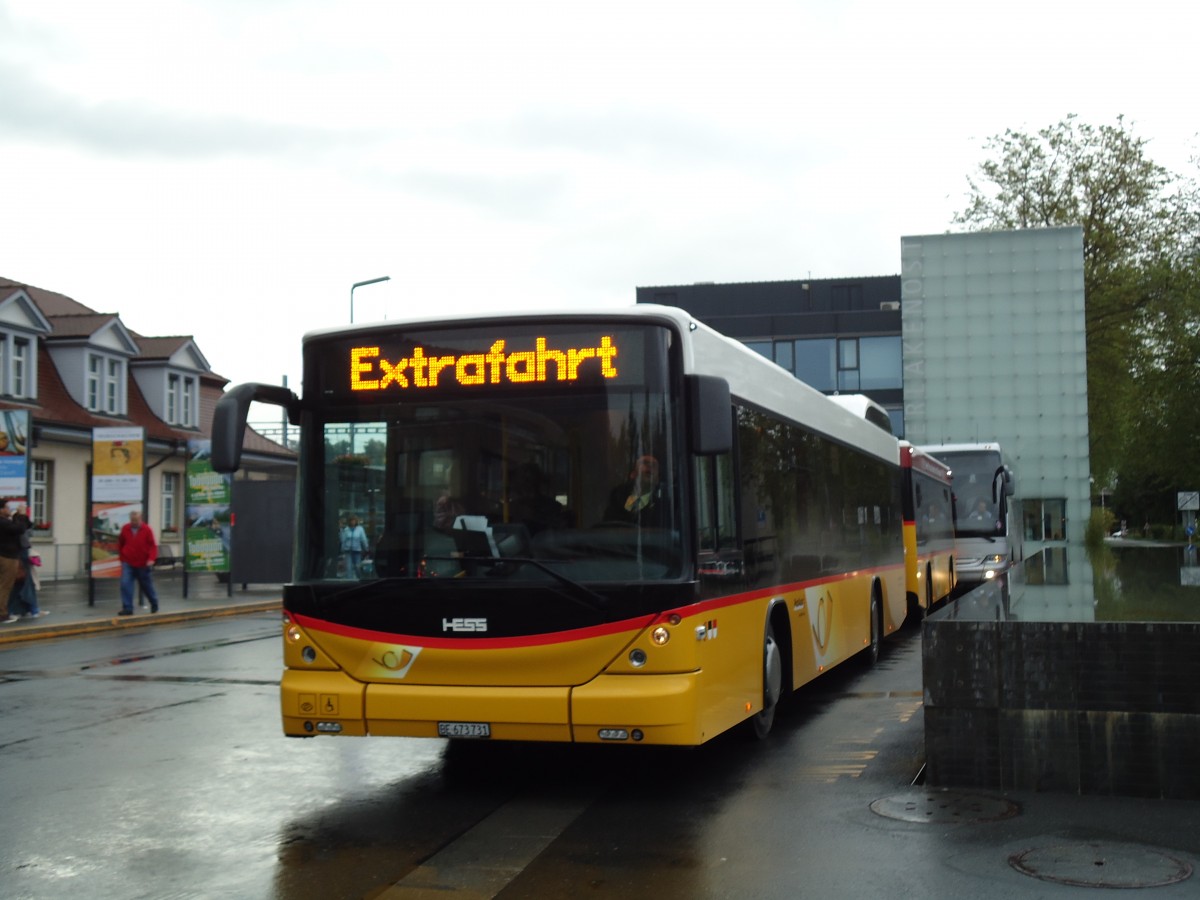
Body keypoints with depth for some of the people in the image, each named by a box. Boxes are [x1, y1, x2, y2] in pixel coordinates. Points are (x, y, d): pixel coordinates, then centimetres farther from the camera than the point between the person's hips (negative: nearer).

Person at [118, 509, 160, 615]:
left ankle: (154, 604, 34)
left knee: (147, 586, 12)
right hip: (128, 564, 2)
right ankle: (127, 608, -8)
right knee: (125, 584, -12)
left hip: (143, 564, -2)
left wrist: (151, 559, -22)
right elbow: (120, 543, 12)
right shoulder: (125, 528, -3)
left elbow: (153, 545, -11)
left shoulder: (146, 529, -11)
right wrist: (121, 557, 14)